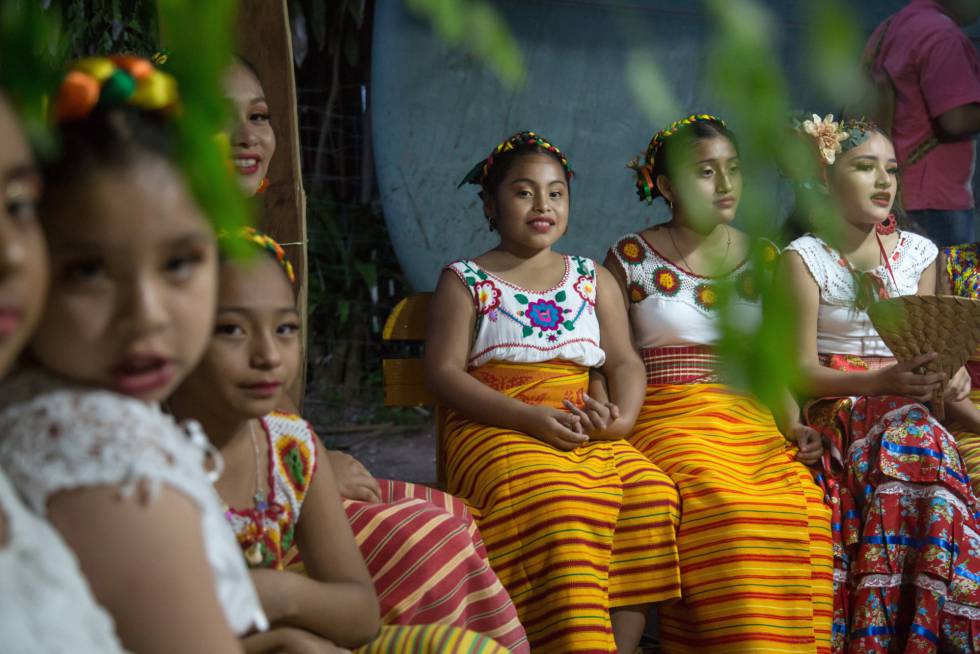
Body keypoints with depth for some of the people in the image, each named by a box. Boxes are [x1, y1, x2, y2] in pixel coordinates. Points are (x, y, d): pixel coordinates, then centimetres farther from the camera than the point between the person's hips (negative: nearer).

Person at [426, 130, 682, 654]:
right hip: (496, 432, -3)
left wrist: (623, 416, -9)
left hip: (586, 431, 4)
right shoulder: (465, 282, 10)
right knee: (560, 501, -36)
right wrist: (531, 418, -15)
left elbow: (625, 361, 15)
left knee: (650, 490, -28)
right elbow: (444, 372, -1)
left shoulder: (593, 280, 22)